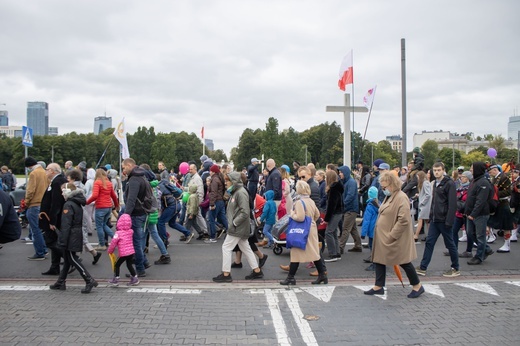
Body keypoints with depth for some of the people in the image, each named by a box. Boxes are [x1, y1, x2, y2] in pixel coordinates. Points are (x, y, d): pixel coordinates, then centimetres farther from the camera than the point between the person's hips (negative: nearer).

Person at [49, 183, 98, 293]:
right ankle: (61, 282, 25)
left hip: (71, 237, -9)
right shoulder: (78, 204, 12)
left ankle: (89, 280, -11)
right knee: (67, 259, 15)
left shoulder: (68, 205, -16)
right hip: (78, 234, 9)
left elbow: (66, 225, -20)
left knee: (72, 259, -5)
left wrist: (62, 241, -18)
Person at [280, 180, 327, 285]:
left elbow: (300, 217, -23)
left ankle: (290, 277, 7)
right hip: (312, 229, 8)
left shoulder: (299, 202, -17)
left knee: (296, 253, 0)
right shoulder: (311, 201, 7)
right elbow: (317, 214, 16)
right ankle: (322, 275, 17)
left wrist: (292, 214, -7)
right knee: (314, 253, 13)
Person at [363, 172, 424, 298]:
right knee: (378, 260, 12)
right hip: (382, 237, 10)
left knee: (404, 262, 4)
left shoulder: (401, 198, -20)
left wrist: (391, 236, -23)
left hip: (394, 239, -10)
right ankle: (378, 286, 22)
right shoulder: (389, 197, 11)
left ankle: (417, 286, 21)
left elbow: (404, 220, -26)